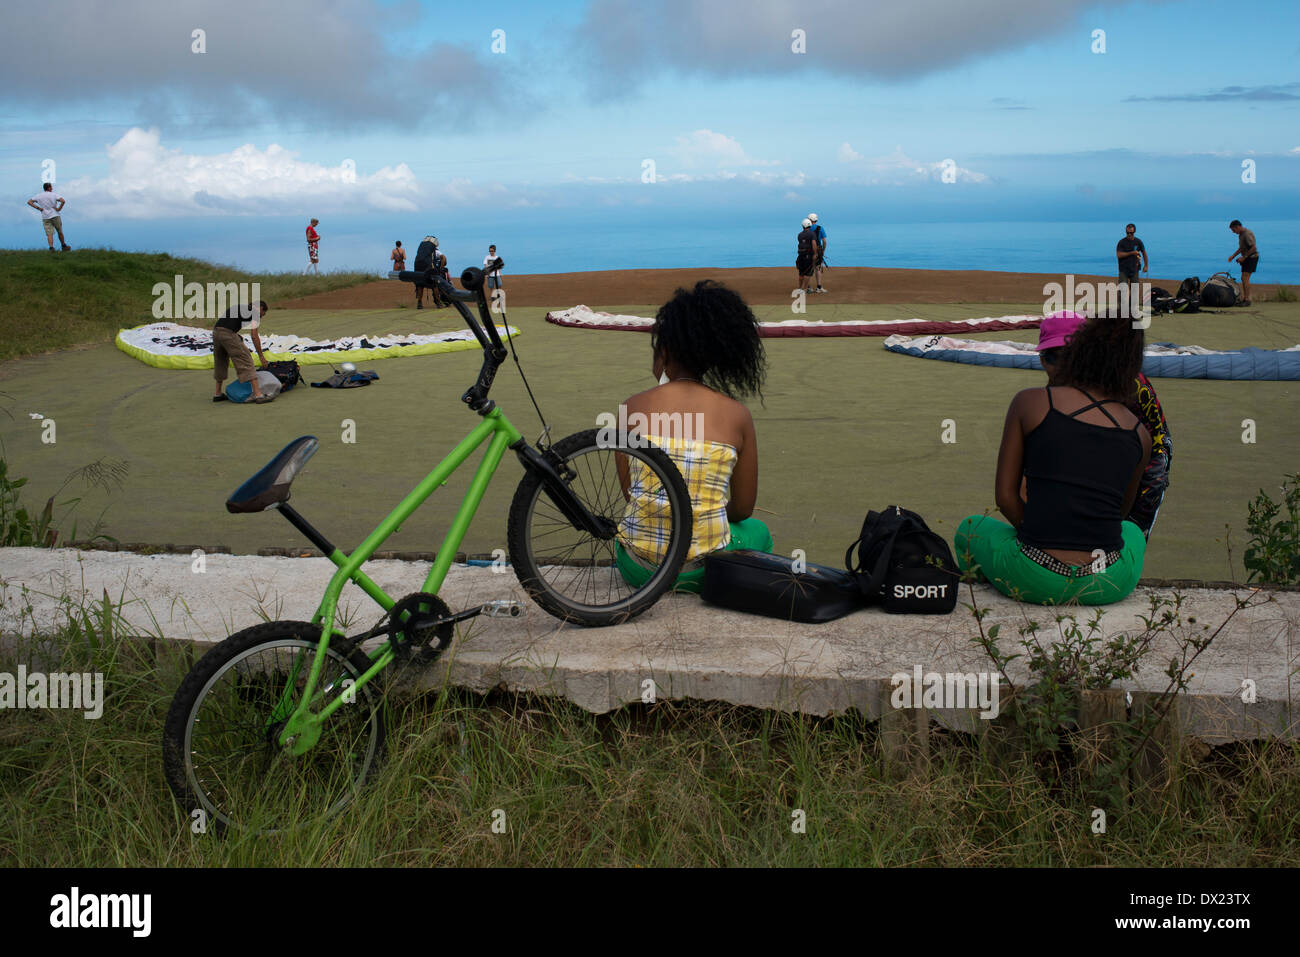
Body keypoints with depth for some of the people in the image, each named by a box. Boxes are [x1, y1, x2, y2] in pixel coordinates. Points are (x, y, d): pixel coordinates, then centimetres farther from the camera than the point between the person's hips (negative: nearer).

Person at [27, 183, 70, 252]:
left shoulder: (39, 195, 6)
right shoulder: (54, 195, -5)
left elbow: (29, 202, 6)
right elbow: (63, 201, -20)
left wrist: (38, 208, 4)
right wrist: (59, 209, -8)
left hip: (45, 218, 2)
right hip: (55, 216, -2)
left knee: (49, 234, -4)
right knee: (60, 232, 13)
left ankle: (51, 247, -22)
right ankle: (64, 246, 23)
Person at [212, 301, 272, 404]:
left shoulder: (241, 307, 31)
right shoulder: (255, 313, 7)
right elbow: (254, 336, -2)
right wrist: (261, 356, 2)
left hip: (216, 331, 8)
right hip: (229, 334, -8)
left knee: (220, 364, 24)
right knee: (246, 362, -6)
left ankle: (218, 394, 33)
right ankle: (258, 395, -12)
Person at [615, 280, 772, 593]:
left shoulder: (634, 407, -4)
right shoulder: (737, 414, -4)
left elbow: (630, 492, 6)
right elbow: (744, 508, 6)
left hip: (638, 568, 2)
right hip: (703, 569, -2)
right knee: (758, 531, 34)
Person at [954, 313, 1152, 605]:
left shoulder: (1029, 402, -1)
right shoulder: (1140, 435, 6)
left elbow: (1005, 496, 0)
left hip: (1036, 580, -2)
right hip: (1110, 586, 3)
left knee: (970, 528, 31)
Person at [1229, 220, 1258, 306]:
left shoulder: (1247, 234, -20)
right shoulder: (1241, 234, 12)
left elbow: (1253, 248, -25)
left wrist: (1244, 257, -21)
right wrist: (1233, 256, 13)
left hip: (1252, 257, -10)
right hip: (1247, 258, 10)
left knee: (1245, 278, -15)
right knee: (1243, 279, 9)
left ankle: (1247, 300, -15)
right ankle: (1244, 299, 14)